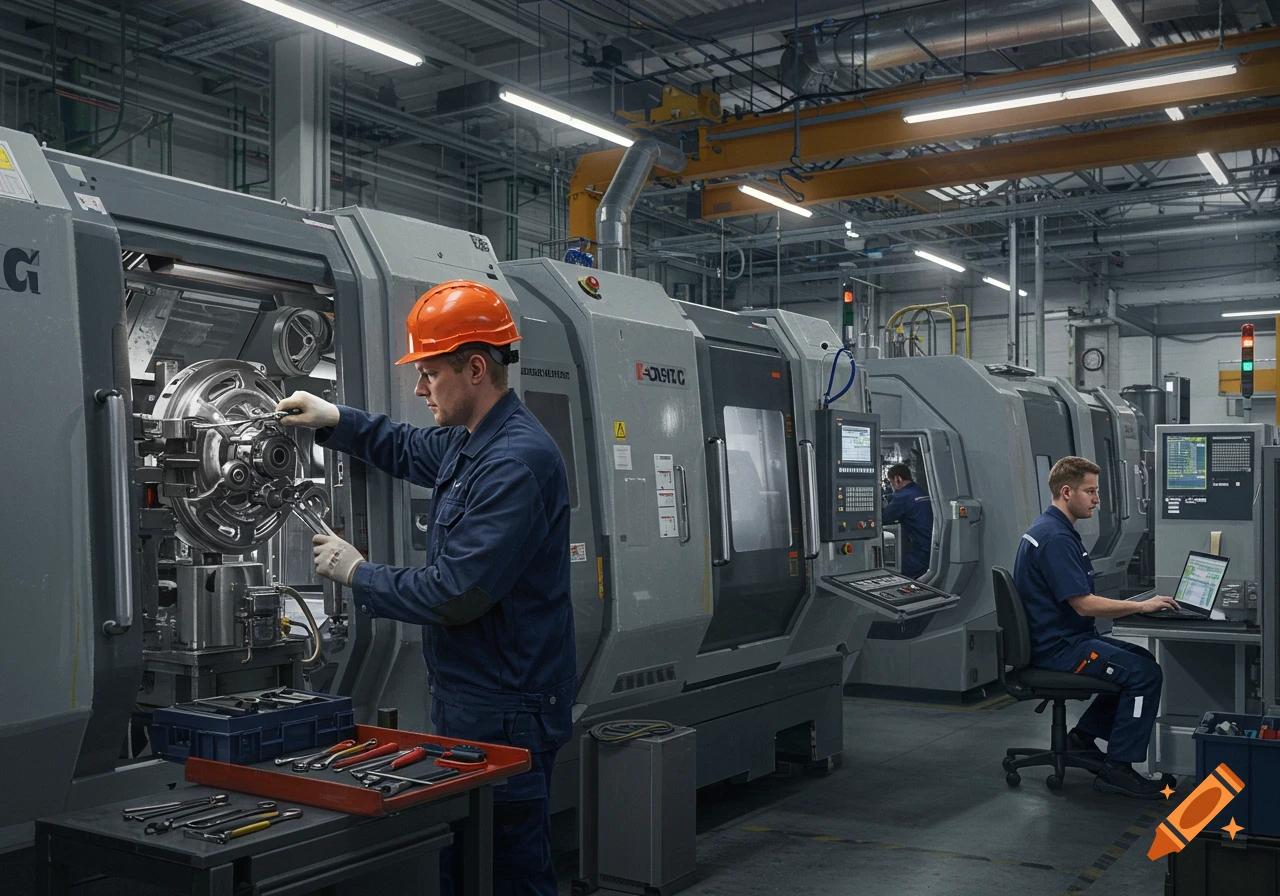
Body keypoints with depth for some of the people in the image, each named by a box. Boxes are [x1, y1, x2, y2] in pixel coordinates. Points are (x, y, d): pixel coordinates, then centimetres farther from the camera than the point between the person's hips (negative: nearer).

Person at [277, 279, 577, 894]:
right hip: (466, 700, 10)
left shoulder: (516, 463, -23)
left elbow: (455, 595, -25)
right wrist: (334, 421, 16)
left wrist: (359, 574, -11)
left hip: (506, 713, -10)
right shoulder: (469, 442, 10)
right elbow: (410, 451, 32)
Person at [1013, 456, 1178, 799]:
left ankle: (1083, 735, 20)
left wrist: (1131, 606, 12)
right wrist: (1141, 606, -15)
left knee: (1142, 661, 18)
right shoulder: (1055, 537, -21)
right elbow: (1084, 604, -24)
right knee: (1145, 675, -16)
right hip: (1059, 646, -11)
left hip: (1066, 638, 11)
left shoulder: (1053, 529, 13)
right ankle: (1117, 768, -9)